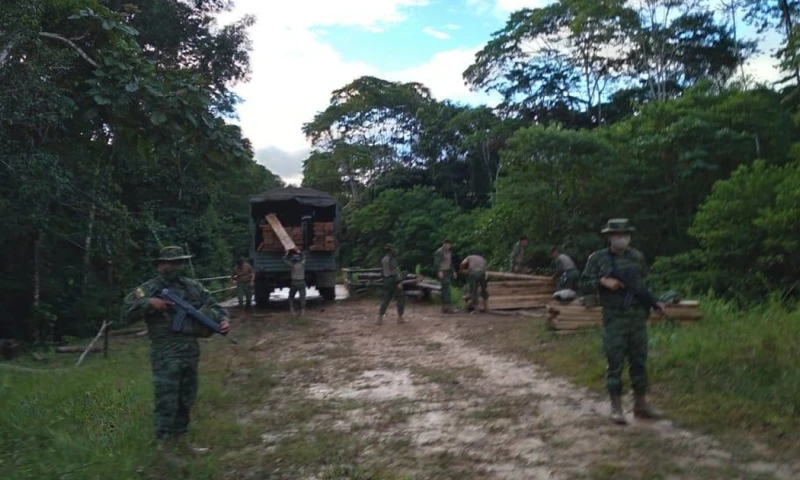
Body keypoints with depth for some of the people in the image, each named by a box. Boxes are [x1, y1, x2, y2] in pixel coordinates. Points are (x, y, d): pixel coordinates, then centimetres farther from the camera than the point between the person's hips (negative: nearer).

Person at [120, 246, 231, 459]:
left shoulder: (193, 287, 9)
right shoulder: (148, 289, -3)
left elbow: (214, 306, 14)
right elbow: (125, 316, -7)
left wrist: (223, 320, -6)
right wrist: (147, 303, -20)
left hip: (191, 352, 6)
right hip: (166, 356, -5)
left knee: (186, 401, 16)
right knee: (167, 403, -3)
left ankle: (181, 441, 31)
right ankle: (165, 449, 6)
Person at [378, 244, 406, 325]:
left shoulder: (383, 259, 12)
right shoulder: (392, 258, -14)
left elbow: (382, 272, 15)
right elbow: (394, 271, -20)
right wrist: (398, 282, -20)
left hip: (386, 281, 8)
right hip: (392, 280, -8)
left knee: (386, 300, 10)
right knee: (401, 299, 4)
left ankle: (380, 318, 3)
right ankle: (400, 318, 4)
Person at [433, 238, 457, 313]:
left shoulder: (449, 252, 16)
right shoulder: (439, 252, -10)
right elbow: (436, 263, -16)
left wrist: (454, 271, 19)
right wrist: (439, 271, -26)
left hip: (448, 272, 8)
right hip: (442, 272, -8)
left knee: (445, 289, 7)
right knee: (446, 288, -15)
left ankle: (444, 307, 9)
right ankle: (449, 306, -19)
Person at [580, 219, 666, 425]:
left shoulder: (637, 257, 9)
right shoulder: (598, 258, -1)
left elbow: (644, 284, 18)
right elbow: (585, 284, -1)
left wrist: (655, 303, 8)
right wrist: (603, 281, -17)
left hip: (638, 316, 4)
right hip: (614, 318, -4)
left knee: (639, 361, 9)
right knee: (615, 362, -1)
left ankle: (641, 405, 20)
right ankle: (616, 408, 8)